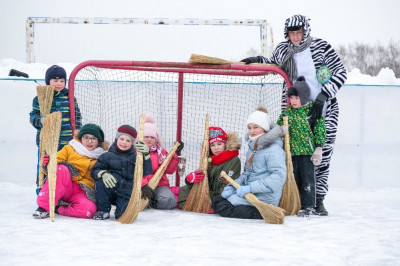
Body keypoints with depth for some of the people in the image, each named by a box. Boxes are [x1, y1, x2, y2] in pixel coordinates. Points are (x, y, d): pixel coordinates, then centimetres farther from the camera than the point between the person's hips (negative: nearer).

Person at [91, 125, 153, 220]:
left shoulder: (135, 157, 10)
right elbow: (95, 170, 1)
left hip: (126, 194, 0)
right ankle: (103, 211, -9)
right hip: (109, 193, 0)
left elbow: (147, 172, -4)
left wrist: (146, 155, -18)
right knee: (100, 183, -30)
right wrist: (103, 174, -23)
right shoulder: (108, 156, 7)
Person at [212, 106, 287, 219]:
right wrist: (233, 186, 0)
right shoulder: (252, 147, 18)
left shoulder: (273, 149, -13)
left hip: (264, 199, -10)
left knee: (222, 208, -16)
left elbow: (278, 177, -23)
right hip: (251, 193, 10)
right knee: (216, 202, 3)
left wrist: (250, 188, -26)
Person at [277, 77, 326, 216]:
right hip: (292, 152, 5)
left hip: (307, 152, -5)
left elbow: (320, 130, -6)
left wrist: (319, 148, -9)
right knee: (294, 178, 10)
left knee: (307, 179, -3)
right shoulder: (287, 113, 9)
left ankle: (308, 206, 4)